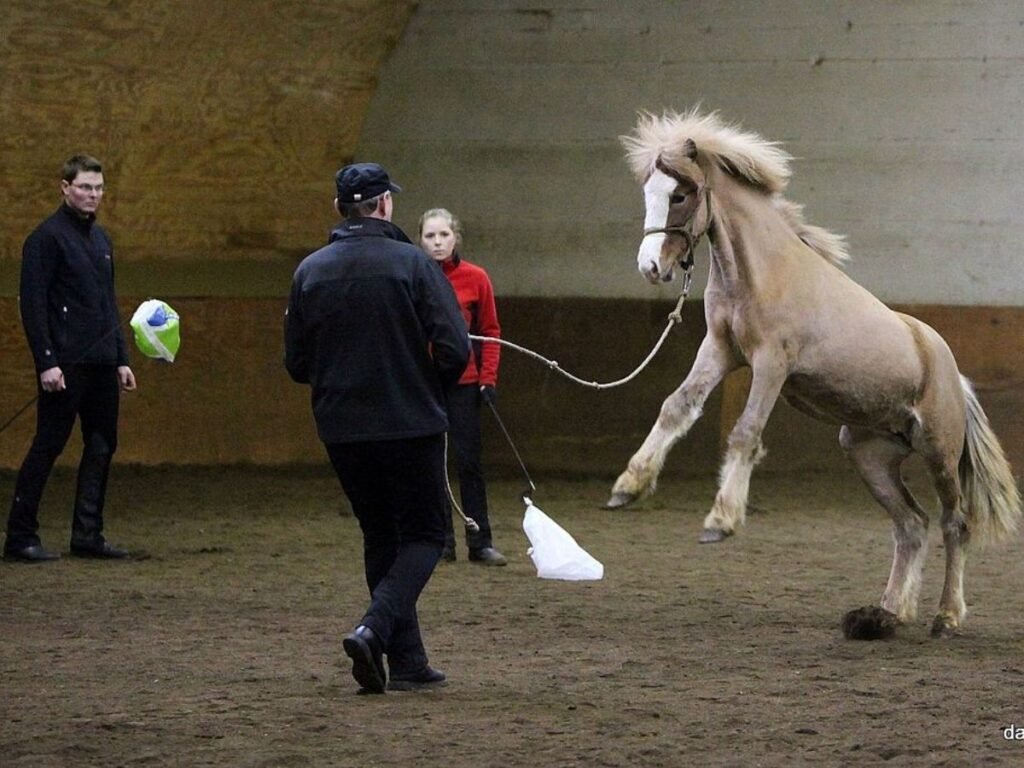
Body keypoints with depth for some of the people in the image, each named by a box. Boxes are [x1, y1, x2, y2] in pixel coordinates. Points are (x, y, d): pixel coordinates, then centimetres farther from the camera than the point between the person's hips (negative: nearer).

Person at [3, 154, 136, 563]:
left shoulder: (101, 239, 16)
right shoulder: (47, 237, -8)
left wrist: (122, 359, 16)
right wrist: (46, 362, -19)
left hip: (101, 364, 8)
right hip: (66, 366, -8)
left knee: (101, 447, 8)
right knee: (47, 447, -5)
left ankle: (88, 535, 14)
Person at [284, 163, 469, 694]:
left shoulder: (310, 272, 3)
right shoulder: (411, 263, -10)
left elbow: (296, 364, 6)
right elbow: (454, 350, -15)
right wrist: (431, 389, 5)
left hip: (341, 427, 4)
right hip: (410, 425, -4)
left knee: (380, 537, 16)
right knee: (423, 535, 7)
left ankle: (408, 662, 14)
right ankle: (375, 628, -17)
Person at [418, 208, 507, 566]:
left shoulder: (475, 278, -2)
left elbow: (490, 332, 3)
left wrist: (488, 378, -4)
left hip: (463, 383, -1)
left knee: (469, 462, 1)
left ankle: (480, 542, 6)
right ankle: (441, 541, 12)